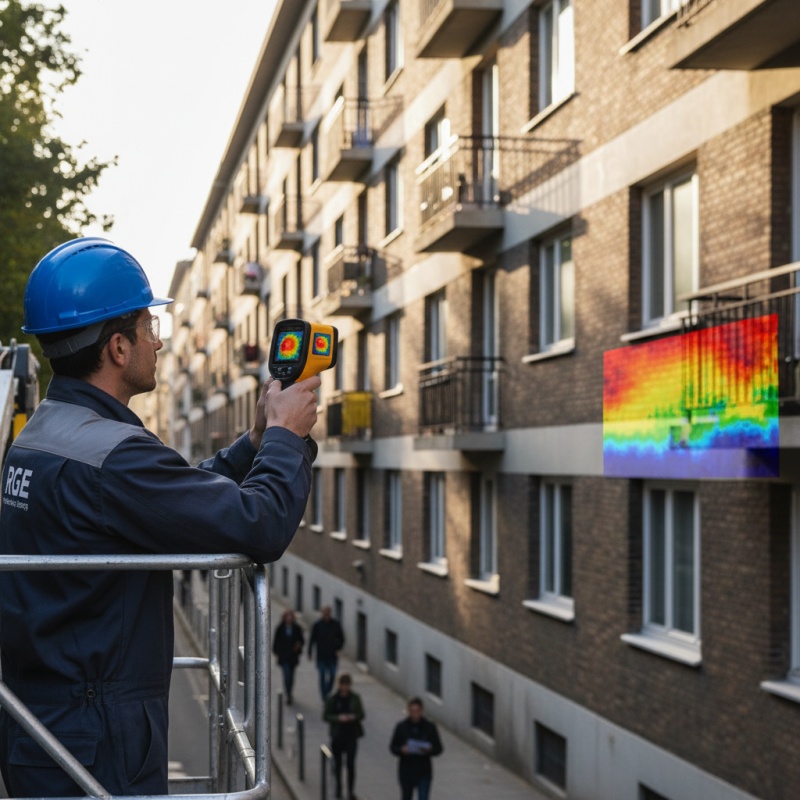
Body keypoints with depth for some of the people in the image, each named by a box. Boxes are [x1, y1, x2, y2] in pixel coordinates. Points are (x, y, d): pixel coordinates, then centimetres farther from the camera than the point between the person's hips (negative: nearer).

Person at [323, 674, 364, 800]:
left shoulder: (355, 698, -1)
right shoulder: (332, 699, -6)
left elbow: (361, 714, 6)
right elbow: (326, 716, -4)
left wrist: (354, 717, -16)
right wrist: (338, 718, -21)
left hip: (352, 735, 0)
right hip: (337, 735, 0)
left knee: (351, 763, -4)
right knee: (337, 763, 11)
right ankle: (338, 789, 27)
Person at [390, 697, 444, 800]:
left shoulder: (430, 727, -3)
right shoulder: (401, 727, -2)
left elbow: (438, 748, 1)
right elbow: (393, 747, 2)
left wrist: (429, 750, -20)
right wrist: (401, 750, -19)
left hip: (424, 772, -1)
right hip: (406, 771, 1)